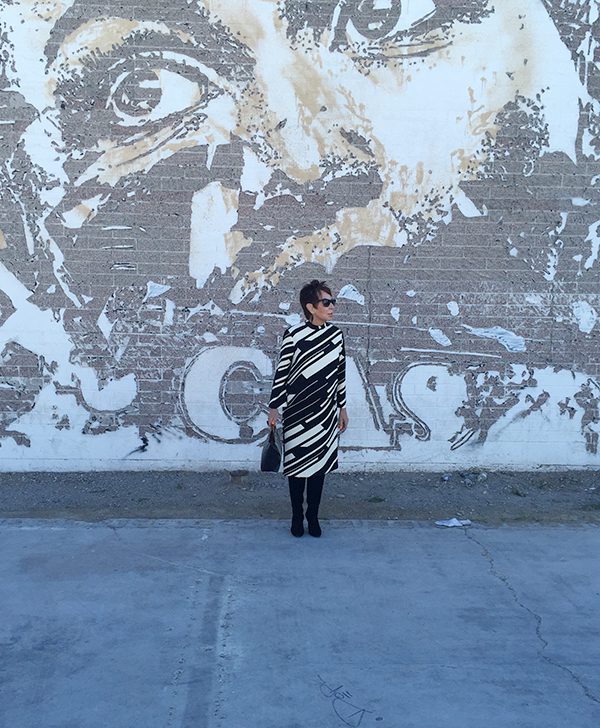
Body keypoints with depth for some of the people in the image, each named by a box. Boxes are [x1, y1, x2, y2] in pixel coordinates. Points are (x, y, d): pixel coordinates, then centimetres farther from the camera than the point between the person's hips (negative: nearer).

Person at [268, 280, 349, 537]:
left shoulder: (336, 334, 2)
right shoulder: (293, 335, -10)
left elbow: (340, 373, 10)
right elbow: (282, 372, -5)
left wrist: (342, 407, 13)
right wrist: (274, 407, -6)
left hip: (326, 414, 3)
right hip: (297, 414, -3)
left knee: (319, 464, 10)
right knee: (297, 464, 7)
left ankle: (313, 516, 24)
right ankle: (297, 516, 23)